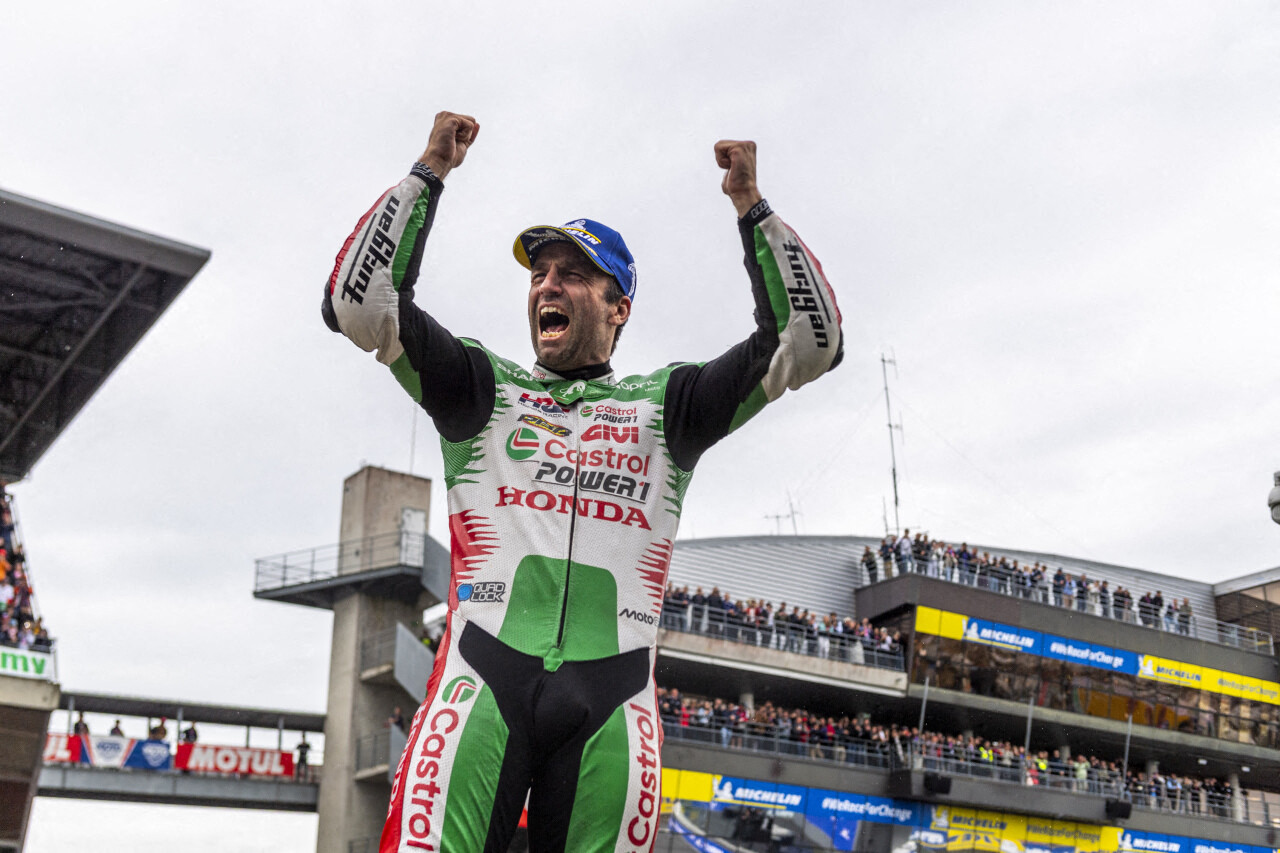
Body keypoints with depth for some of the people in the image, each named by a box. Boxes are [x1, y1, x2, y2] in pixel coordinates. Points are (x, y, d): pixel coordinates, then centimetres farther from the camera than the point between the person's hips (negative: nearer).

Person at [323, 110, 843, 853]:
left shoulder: (663, 405, 19)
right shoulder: (486, 389, 19)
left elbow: (810, 343, 12)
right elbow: (359, 303, 8)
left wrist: (752, 207, 8)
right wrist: (429, 174, 8)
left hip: (611, 701, 1)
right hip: (484, 680, -1)